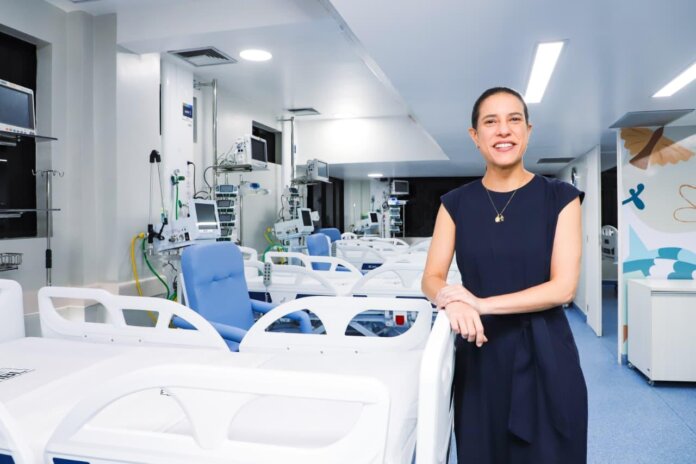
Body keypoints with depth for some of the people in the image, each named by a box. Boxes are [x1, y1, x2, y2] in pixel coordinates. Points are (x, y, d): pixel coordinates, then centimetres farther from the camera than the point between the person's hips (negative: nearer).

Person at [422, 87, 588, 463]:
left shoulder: (559, 197, -3)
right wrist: (452, 301, -24)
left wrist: (483, 303, -18)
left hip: (543, 354, -1)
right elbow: (432, 278, -1)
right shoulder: (456, 203, 3)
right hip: (479, 354, 2)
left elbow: (563, 287, -10)